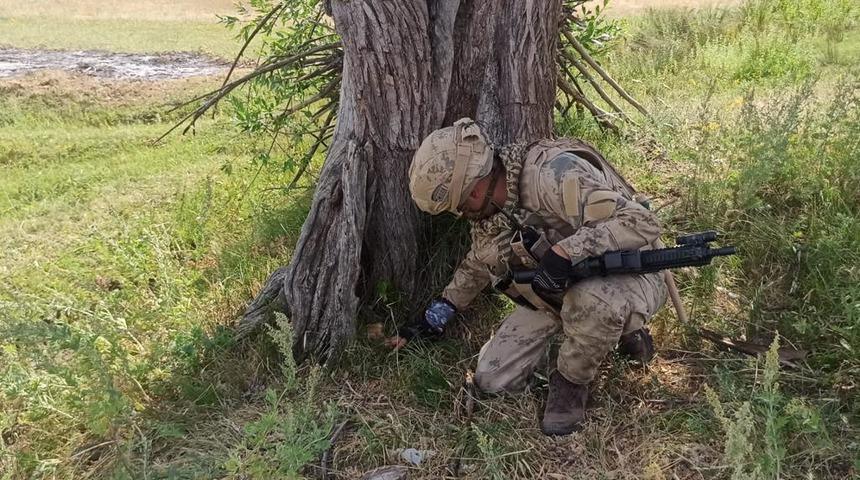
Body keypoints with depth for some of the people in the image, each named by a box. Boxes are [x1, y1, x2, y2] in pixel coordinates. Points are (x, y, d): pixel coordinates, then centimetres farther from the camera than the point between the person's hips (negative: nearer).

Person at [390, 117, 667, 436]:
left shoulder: (553, 175, -30)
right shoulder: (486, 208, -3)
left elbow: (644, 224, -33)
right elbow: (476, 265, 15)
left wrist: (565, 250, -43)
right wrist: (435, 315, 11)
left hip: (628, 279, -7)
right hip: (556, 294, 8)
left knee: (591, 301, -44)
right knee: (491, 380, 1)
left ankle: (571, 381, -8)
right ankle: (613, 326, 13)